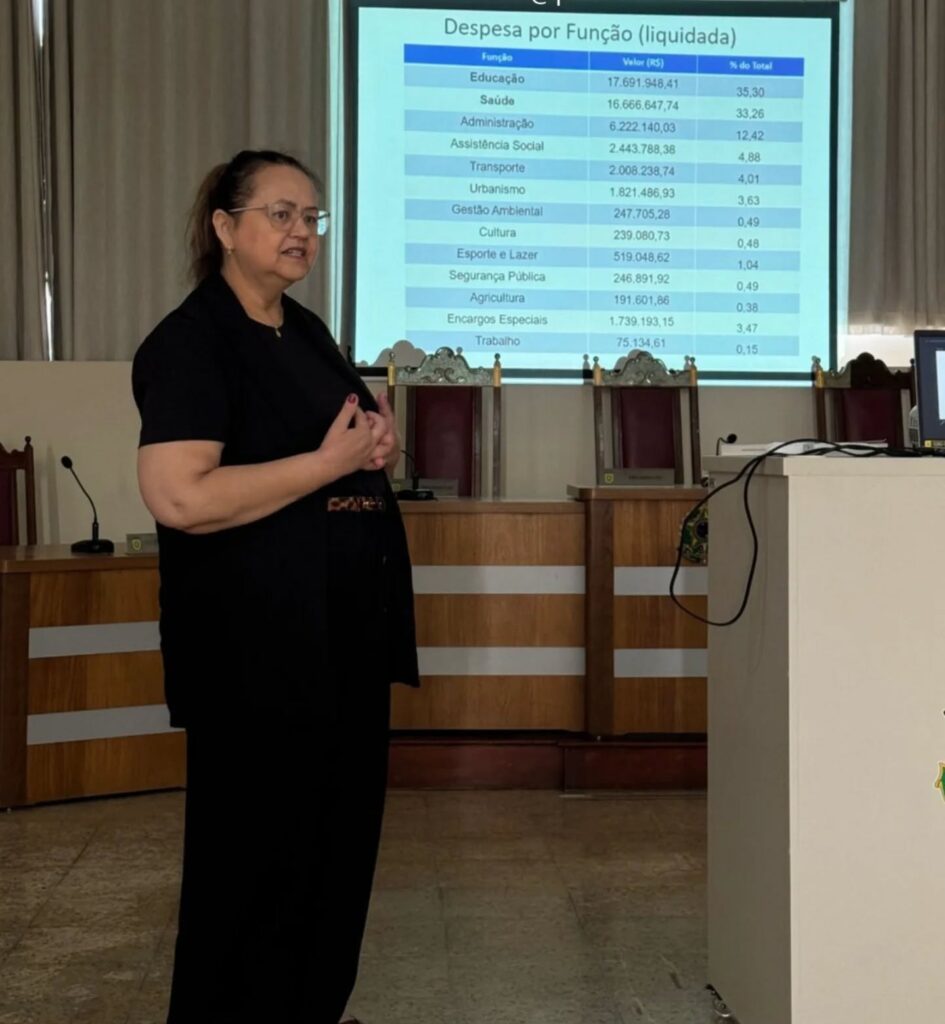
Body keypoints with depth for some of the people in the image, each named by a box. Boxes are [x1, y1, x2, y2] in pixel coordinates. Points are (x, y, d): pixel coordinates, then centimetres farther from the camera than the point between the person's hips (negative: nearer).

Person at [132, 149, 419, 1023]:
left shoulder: (306, 333, 13)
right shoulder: (190, 342, -13)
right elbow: (179, 496, -25)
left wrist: (380, 446, 2)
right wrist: (332, 461, -21)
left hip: (340, 631, 9)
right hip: (257, 646, -9)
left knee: (340, 832, 15)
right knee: (260, 853, 2)